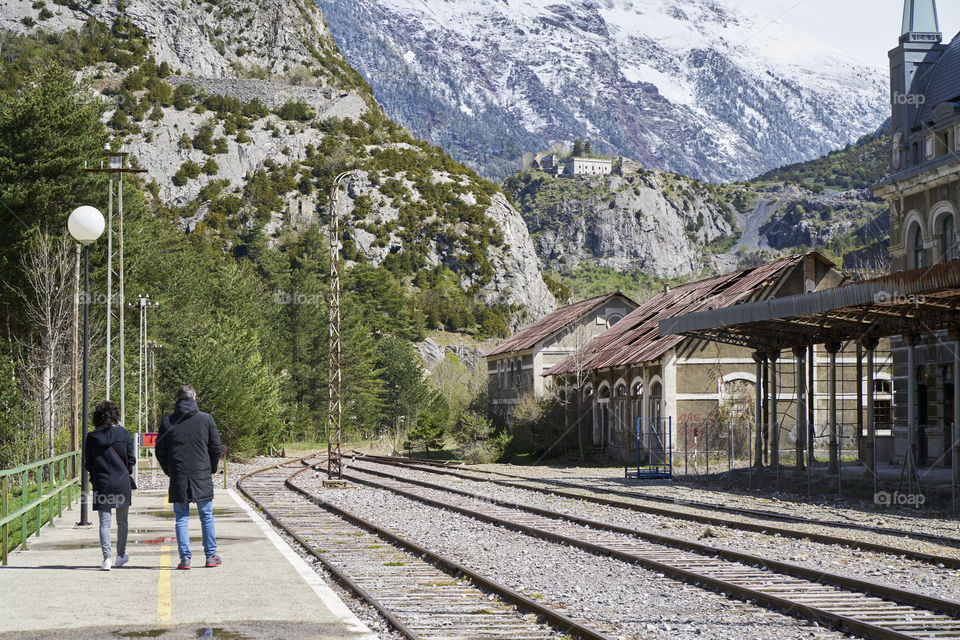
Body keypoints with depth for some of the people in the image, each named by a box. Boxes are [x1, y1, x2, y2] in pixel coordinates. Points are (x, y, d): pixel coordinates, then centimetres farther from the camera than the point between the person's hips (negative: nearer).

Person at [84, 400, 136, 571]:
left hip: (101, 484, 0)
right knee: (122, 521, 14)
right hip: (122, 483, 0)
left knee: (104, 522, 2)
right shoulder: (123, 434, -4)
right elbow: (131, 460, -2)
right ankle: (121, 555, 25)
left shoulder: (92, 437, -2)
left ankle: (106, 557, -11)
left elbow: (87, 464, 1)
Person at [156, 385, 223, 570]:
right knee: (206, 517, 10)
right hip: (202, 475, 0)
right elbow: (216, 447, 2)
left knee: (182, 519, 5)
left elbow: (160, 451, 3)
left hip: (178, 478, 0)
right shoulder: (206, 419, 0)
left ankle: (185, 558, -1)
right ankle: (211, 556, 12)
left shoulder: (168, 421, 1)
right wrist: (211, 469, 15)